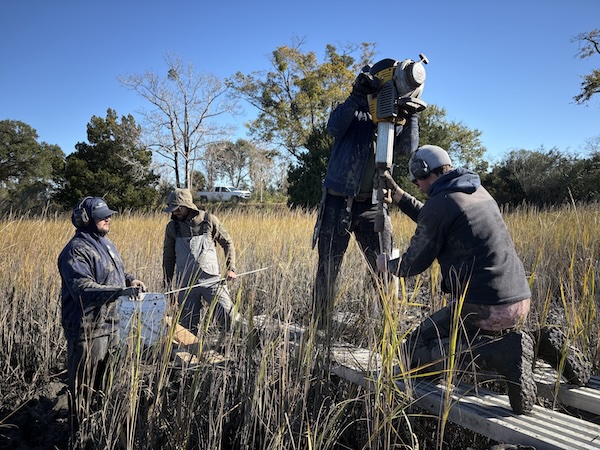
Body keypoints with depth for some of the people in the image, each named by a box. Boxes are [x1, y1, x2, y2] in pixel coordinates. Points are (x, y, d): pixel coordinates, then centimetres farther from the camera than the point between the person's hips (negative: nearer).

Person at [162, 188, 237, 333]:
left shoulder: (209, 220, 0)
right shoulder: (172, 227, 7)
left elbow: (227, 243, 8)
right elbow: (168, 257, 15)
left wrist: (231, 268, -2)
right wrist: (167, 285, 14)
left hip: (211, 279, -2)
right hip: (185, 284, 2)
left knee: (228, 316, -10)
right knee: (188, 325, 5)